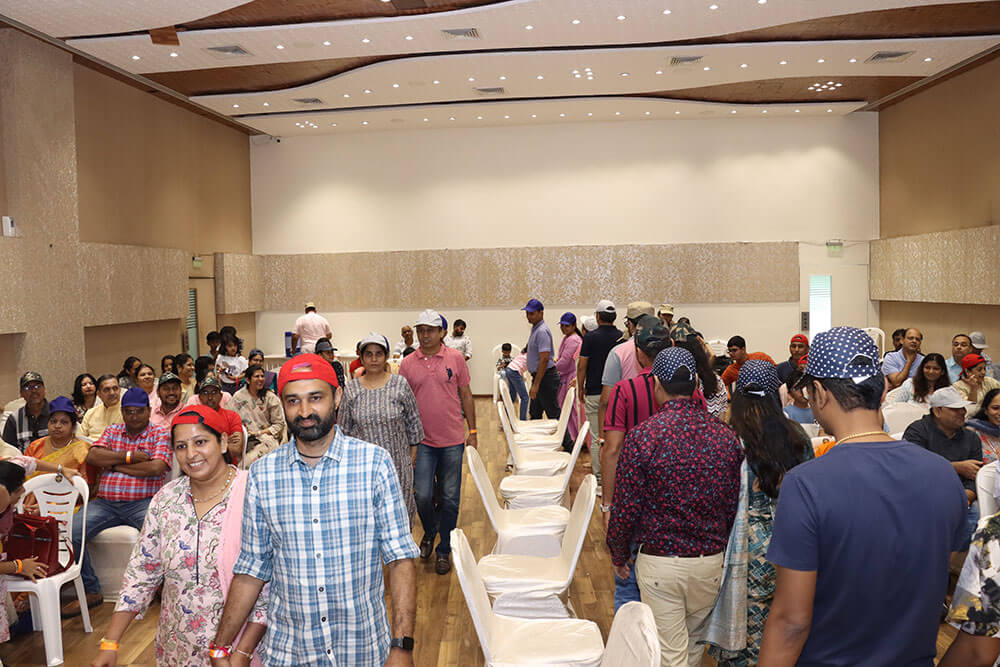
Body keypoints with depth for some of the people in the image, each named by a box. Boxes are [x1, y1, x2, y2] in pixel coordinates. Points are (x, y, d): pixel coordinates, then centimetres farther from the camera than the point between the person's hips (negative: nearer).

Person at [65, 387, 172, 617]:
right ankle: (91, 591, -2)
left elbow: (157, 467, -10)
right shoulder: (112, 431, 19)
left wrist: (117, 466, -2)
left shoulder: (160, 434, 5)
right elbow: (92, 456, 3)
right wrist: (128, 456, -5)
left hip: (143, 502, -4)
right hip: (105, 502, 4)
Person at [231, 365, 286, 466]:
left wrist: (259, 433, -9)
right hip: (246, 438, 2)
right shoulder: (238, 397, 5)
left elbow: (279, 424, 1)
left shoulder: (271, 398, 0)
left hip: (267, 436, -2)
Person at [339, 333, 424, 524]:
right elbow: (343, 428, 7)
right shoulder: (351, 389, 0)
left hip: (397, 460, -1)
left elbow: (413, 422, 3)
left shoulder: (400, 385, -4)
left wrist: (413, 456, 3)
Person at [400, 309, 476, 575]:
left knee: (450, 498, 6)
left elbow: (466, 395, 6)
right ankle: (430, 532, 29)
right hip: (422, 441, 0)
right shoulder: (407, 364, 1)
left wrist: (472, 431, 5)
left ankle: (444, 551, 22)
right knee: (422, 496, -3)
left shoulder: (455, 358, -1)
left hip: (452, 440, 0)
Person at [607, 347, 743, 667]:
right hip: (711, 561, 4)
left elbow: (625, 508, -11)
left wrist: (619, 556, 4)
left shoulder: (643, 436, -16)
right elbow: (733, 505, 5)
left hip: (659, 561, -4)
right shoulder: (726, 436, -4)